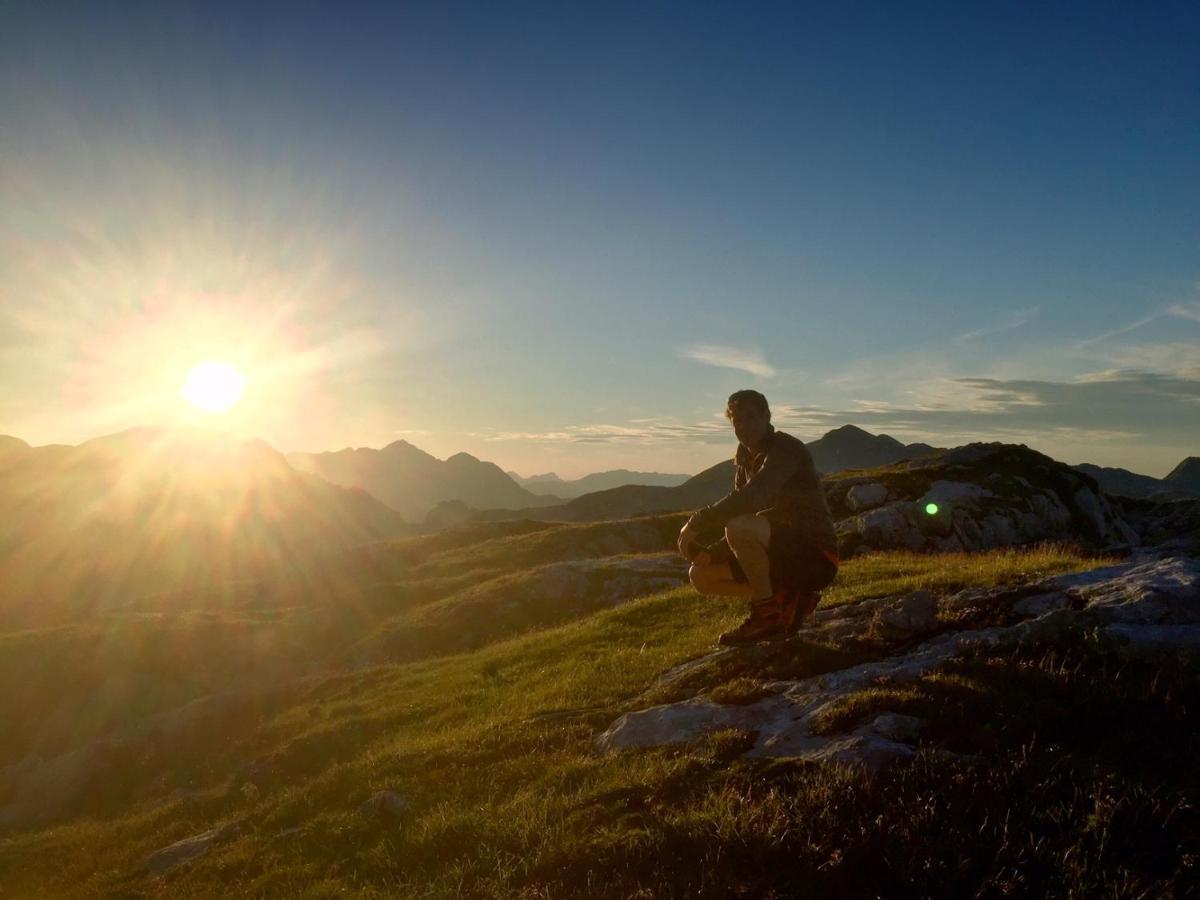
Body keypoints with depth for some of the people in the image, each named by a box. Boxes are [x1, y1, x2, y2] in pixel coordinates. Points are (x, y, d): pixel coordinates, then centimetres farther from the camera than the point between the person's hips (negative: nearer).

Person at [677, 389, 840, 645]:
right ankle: (790, 598, 5)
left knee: (740, 527, -34)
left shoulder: (786, 449, -15)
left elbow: (749, 499, -31)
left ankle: (767, 614, -15)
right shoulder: (747, 459, 12)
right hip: (785, 552, 9)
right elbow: (741, 509, 13)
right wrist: (710, 552, -5)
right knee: (701, 575, 4)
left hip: (816, 557, -9)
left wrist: (696, 523, -24)